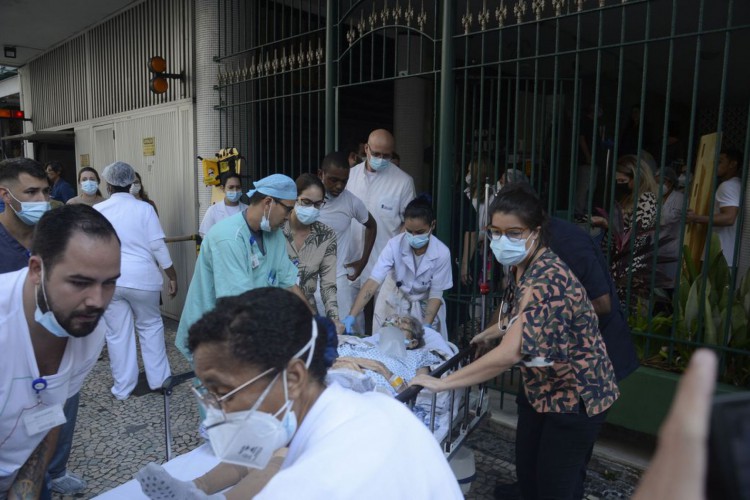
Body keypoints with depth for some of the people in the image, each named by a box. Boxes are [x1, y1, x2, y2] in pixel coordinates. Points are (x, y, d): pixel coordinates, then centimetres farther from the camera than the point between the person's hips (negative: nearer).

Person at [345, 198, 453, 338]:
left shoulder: (442, 253, -24)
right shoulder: (394, 245, -25)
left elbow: (436, 294, -16)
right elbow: (373, 281, -30)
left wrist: (426, 326, -27)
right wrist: (352, 316, -39)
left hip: (425, 307, 0)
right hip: (394, 303, 0)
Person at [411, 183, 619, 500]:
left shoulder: (546, 281, -34)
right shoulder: (521, 266, -5)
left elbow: (510, 354, -42)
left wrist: (442, 383, -36)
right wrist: (493, 332, 24)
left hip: (575, 395, -8)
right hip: (540, 388, 8)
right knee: (526, 471, 19)